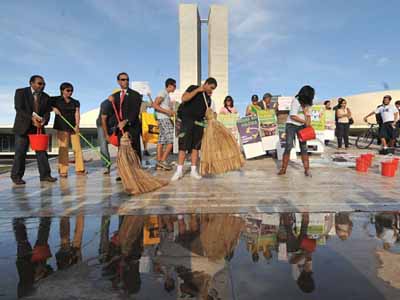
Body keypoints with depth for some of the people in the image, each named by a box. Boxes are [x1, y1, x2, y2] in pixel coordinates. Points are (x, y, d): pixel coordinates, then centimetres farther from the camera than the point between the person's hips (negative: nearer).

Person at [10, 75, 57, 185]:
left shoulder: (46, 97, 7)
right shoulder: (20, 92, -3)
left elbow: (47, 112, 2)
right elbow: (19, 109, -12)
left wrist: (43, 121, -19)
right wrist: (32, 118, -24)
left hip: (38, 128, 3)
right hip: (23, 127, -3)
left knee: (42, 151, -1)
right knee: (20, 152, 0)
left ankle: (45, 175, 3)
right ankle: (16, 176, 11)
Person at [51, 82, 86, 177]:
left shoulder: (75, 102, 11)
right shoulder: (55, 100, 5)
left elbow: (77, 113, 1)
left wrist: (77, 125, -13)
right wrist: (54, 108, -11)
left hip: (74, 127, 2)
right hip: (62, 127, -2)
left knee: (77, 147, -1)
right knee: (63, 149, -1)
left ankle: (80, 169, 5)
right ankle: (63, 171, 5)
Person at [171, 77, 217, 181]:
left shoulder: (208, 98, 16)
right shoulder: (193, 88, 1)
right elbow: (184, 98, -16)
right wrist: (197, 90, -13)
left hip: (199, 123, 5)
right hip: (187, 120, -5)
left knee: (195, 147, 6)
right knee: (183, 146, -5)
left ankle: (193, 170, 12)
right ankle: (179, 171, 2)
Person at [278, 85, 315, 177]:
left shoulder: (306, 103, 6)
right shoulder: (295, 101, -12)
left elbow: (308, 115, 8)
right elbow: (293, 116, -17)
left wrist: (308, 125, -9)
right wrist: (305, 121, -13)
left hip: (302, 126, 5)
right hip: (291, 125, -5)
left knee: (304, 147, 0)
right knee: (288, 146, -9)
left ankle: (307, 169, 3)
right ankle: (283, 169, -1)